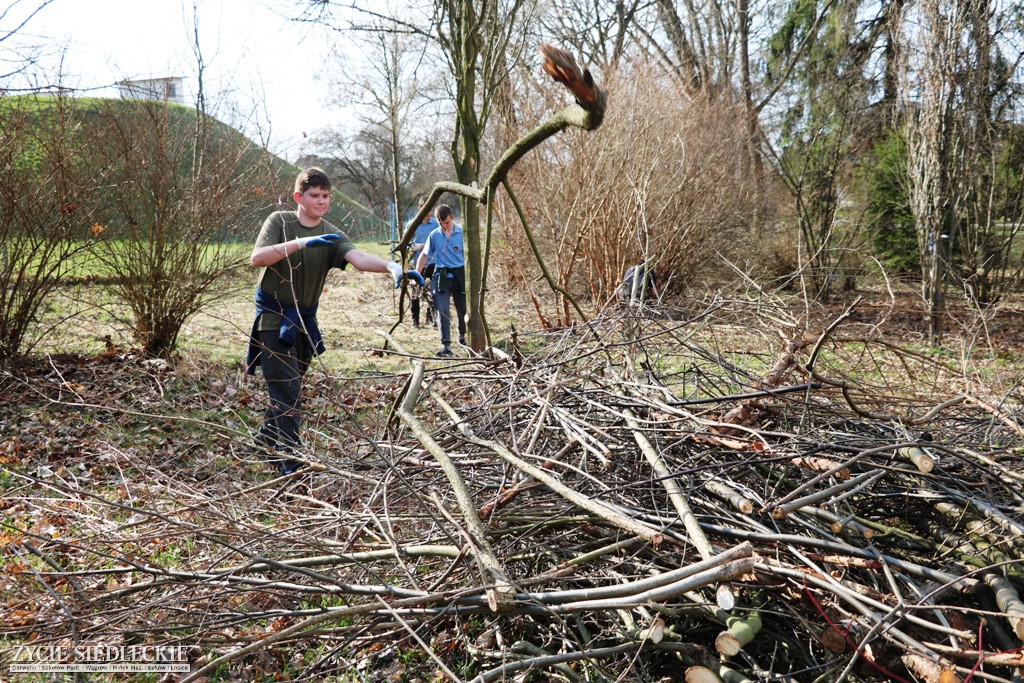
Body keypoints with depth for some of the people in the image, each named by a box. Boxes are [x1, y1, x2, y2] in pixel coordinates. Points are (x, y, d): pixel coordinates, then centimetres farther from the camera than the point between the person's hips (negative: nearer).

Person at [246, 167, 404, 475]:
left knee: (287, 386, 18)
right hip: (273, 317, -5)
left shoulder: (331, 235, -2)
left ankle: (268, 438, 39)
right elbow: (257, 258, -23)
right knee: (287, 389, -11)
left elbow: (358, 257, -22)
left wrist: (391, 267, -42)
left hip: (304, 319, 5)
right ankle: (290, 460, -8)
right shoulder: (279, 221, -8)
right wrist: (300, 243, -35)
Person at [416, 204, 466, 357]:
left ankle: (462, 336, 36)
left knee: (463, 309, 11)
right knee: (442, 310, -12)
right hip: (441, 276, 0)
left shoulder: (462, 233, -2)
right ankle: (446, 344, -13)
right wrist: (417, 274, 4)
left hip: (460, 275, 0)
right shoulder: (434, 235, 2)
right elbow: (424, 255, 9)